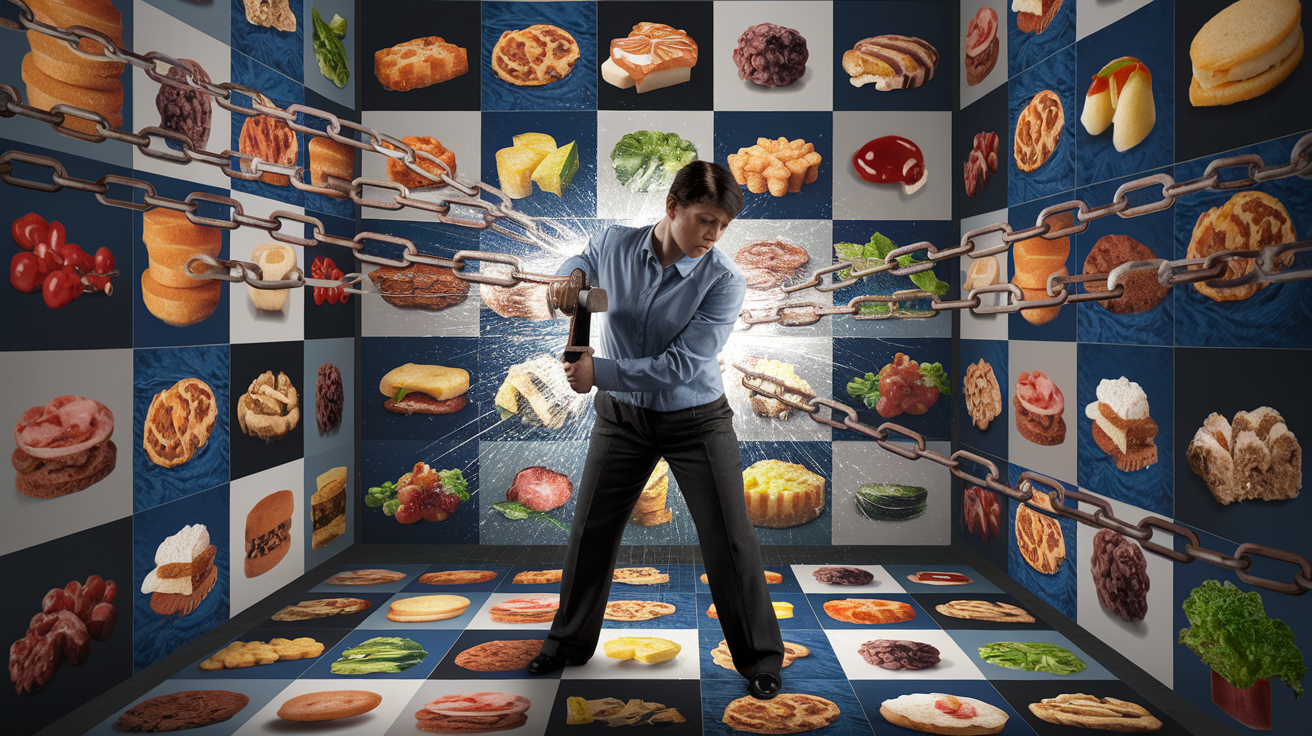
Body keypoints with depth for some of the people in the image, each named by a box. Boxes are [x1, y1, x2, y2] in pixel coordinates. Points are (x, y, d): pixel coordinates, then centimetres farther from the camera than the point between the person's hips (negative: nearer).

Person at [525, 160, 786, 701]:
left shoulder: (724, 280, -21)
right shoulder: (614, 244, -10)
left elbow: (681, 364, -26)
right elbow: (580, 263, 16)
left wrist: (600, 372, -24)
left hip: (696, 419, -3)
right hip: (622, 415, 3)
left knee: (728, 538, -1)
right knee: (591, 530, 12)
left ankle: (759, 658, 19)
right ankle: (570, 641, 33)